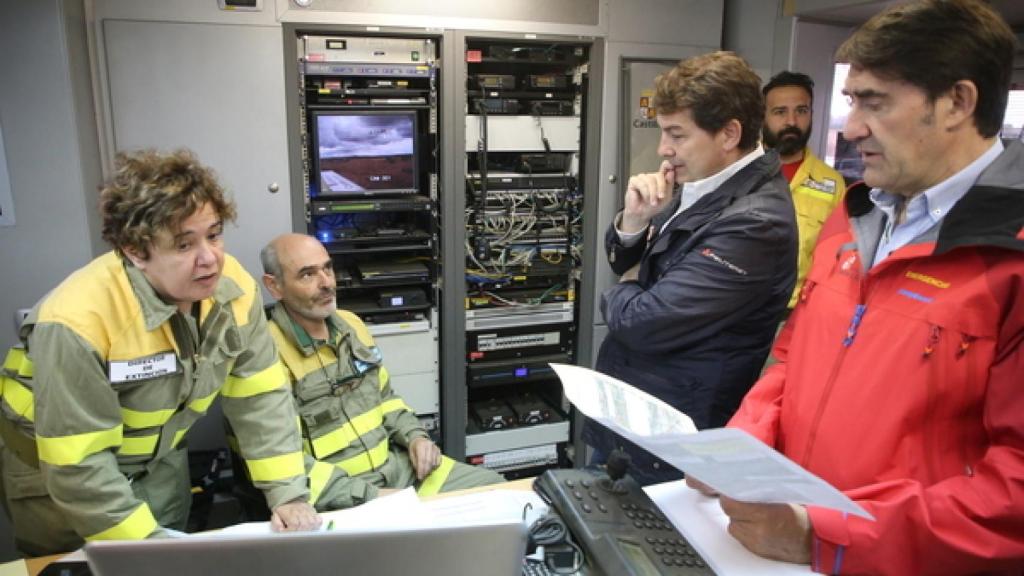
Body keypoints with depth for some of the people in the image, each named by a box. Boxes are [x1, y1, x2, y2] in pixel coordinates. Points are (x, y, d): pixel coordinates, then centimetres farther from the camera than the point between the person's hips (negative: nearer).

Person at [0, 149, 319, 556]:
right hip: (59, 475, -4)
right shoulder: (78, 320, -34)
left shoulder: (234, 287, -20)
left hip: (160, 461, 5)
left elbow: (261, 398, -12)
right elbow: (78, 467, -29)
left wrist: (288, 495, -17)